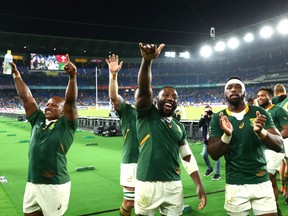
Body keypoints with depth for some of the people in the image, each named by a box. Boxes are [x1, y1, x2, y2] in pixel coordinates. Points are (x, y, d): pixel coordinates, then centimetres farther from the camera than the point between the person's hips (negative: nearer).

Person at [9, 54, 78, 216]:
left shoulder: (66, 125, -5)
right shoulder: (38, 120, 9)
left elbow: (71, 101, -19)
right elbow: (26, 97, 10)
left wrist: (73, 77, -32)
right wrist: (16, 75, 8)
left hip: (55, 186, -5)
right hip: (32, 184, 6)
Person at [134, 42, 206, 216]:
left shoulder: (179, 127, 12)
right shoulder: (146, 114, -2)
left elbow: (188, 158, 14)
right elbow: (144, 90, -20)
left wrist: (199, 185, 6)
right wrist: (147, 61, -35)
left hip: (174, 185, 5)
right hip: (148, 184, -4)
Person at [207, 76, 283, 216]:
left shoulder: (259, 113, 0)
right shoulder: (217, 118, -2)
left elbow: (279, 146, -6)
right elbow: (213, 155, -7)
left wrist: (261, 132, -26)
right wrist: (226, 135, -25)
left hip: (262, 182, 1)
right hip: (235, 185, -1)